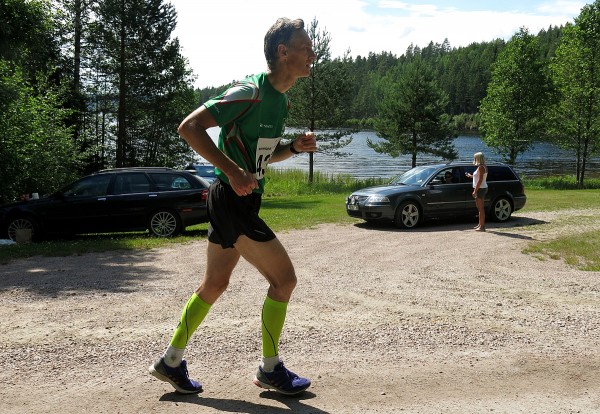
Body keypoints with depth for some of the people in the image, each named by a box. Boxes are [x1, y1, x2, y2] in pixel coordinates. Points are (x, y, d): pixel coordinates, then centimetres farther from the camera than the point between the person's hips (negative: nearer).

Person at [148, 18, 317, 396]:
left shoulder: (281, 100, 12)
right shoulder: (250, 91, -17)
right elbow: (189, 127, -22)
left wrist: (295, 146, 5)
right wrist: (233, 171, -28)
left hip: (241, 201, 10)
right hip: (234, 201, -10)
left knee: (214, 284, 15)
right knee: (284, 278, -4)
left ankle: (171, 362, 27)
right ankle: (271, 369, 12)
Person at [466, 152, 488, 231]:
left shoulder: (481, 167, -17)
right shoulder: (483, 167, 13)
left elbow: (480, 180, -22)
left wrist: (475, 191, -22)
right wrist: (471, 176, 33)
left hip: (480, 189, -11)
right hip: (482, 189, 11)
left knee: (481, 208, -8)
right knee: (480, 207, 17)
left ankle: (482, 226, -6)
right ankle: (480, 224, 25)